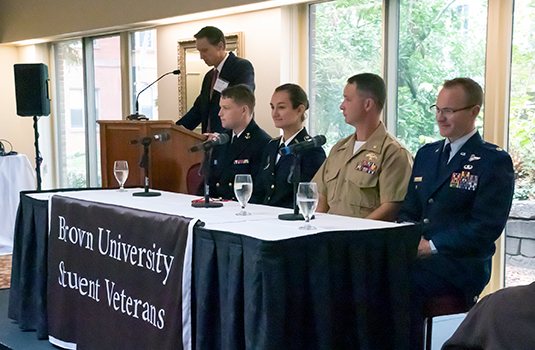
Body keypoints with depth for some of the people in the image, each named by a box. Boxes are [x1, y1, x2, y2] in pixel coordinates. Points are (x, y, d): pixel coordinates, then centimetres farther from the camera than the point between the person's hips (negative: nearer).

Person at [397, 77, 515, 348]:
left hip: (462, 265, -6)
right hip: (418, 255, 6)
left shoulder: (495, 161, -2)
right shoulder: (426, 154, 19)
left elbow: (487, 227, -11)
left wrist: (432, 245, -16)